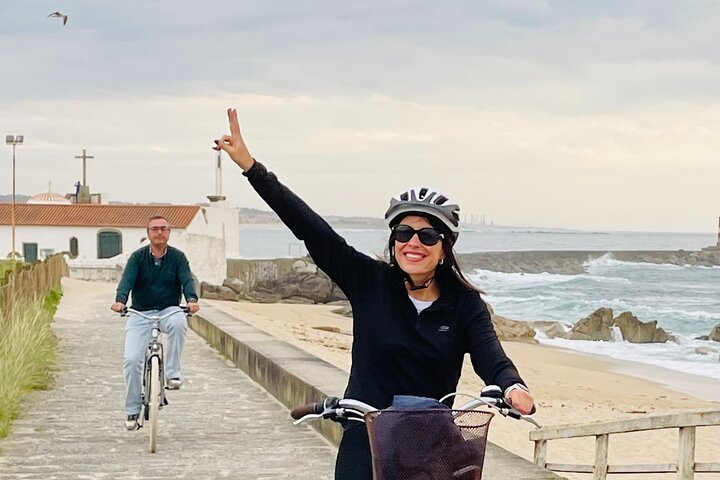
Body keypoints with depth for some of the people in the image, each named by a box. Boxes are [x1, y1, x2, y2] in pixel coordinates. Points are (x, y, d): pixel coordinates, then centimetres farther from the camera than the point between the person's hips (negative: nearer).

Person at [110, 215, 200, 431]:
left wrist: (191, 300, -34)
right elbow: (127, 279, -14)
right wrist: (120, 300, -34)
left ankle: (172, 373, -24)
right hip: (140, 314, 0)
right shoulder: (138, 257, 0)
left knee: (179, 323, -37)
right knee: (132, 359, -14)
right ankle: (132, 411, 1)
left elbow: (187, 280, -12)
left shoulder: (177, 257, 1)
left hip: (168, 310, 0)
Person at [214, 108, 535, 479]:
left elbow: (492, 359, -16)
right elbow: (311, 228, -6)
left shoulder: (465, 305, -2)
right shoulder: (370, 284, -1)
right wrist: (249, 165, -11)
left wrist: (514, 389, -42)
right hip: (366, 447, 0)